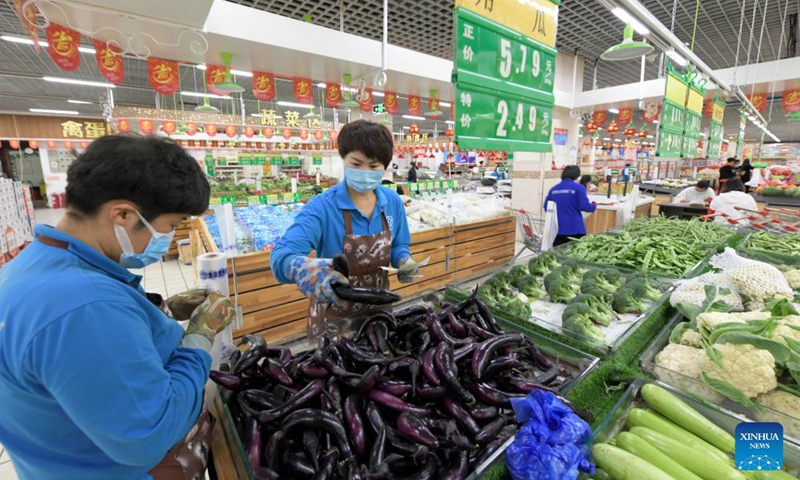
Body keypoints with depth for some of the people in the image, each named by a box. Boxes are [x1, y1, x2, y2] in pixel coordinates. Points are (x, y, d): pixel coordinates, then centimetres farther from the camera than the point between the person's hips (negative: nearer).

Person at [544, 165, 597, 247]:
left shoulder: (553, 189, 8)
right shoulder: (578, 187, -5)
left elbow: (546, 208, 8)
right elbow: (585, 206, -11)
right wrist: (594, 206, 11)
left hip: (557, 229, 4)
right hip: (575, 229, -4)